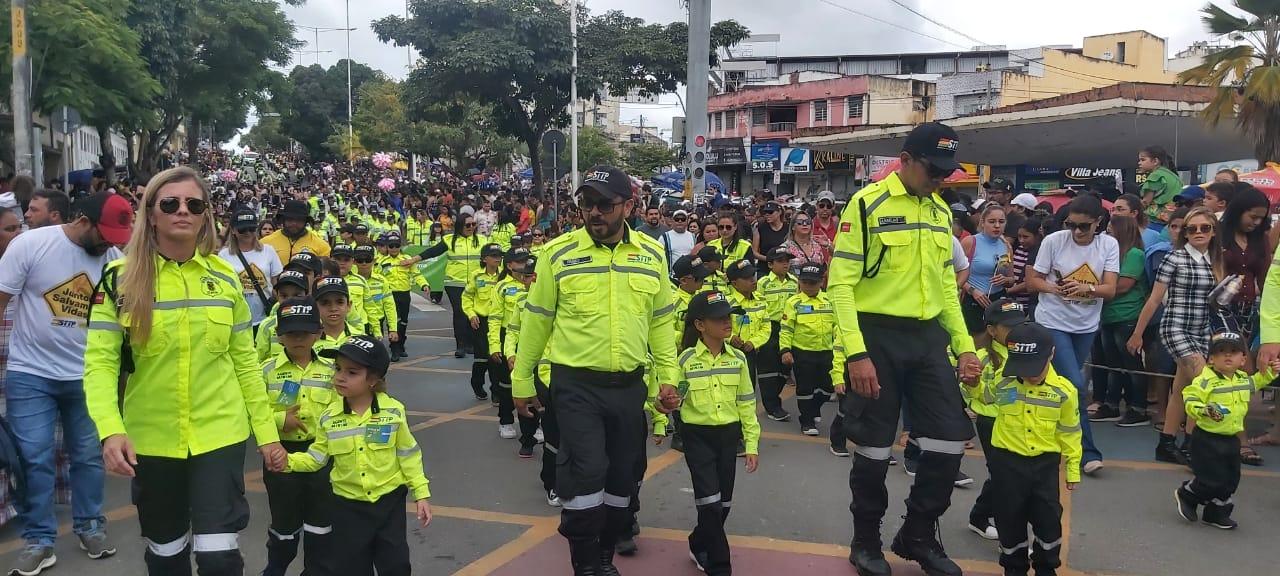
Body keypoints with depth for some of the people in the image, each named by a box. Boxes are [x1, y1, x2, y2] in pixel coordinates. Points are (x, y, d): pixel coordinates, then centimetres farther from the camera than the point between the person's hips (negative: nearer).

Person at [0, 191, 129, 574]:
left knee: (89, 455, 11)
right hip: (31, 373, -3)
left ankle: (89, 526, 26)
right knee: (35, 458, 1)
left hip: (87, 375, 3)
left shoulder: (114, 258, -5)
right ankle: (39, 540, 12)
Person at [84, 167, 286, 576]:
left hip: (220, 434, 0)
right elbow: (100, 362, -11)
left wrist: (267, 432, 3)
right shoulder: (121, 278, -5)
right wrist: (111, 430, -26)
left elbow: (245, 362, 5)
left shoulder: (225, 277, 2)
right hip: (151, 440, 0)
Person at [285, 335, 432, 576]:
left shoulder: (393, 411, -11)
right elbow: (317, 457, 1)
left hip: (389, 499, -1)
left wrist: (421, 492, -4)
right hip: (348, 504, 2)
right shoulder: (329, 417, -6)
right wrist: (288, 461, -15)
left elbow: (408, 455, -4)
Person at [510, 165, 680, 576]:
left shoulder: (652, 254, 2)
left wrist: (668, 378, 5)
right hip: (576, 384, -3)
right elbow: (536, 320, 1)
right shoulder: (559, 253, -6)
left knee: (622, 476, 13)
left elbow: (661, 322, 10)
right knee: (586, 472, -9)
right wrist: (521, 380, 4)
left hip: (629, 386, 4)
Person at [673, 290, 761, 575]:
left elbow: (746, 403, 6)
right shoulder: (686, 358, -10)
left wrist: (752, 444, 5)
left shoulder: (737, 358, 0)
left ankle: (699, 547, 34)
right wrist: (661, 426, -16)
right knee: (710, 502, -8)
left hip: (729, 435, 4)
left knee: (723, 503, 10)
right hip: (698, 436, -4)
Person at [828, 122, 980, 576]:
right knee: (874, 448, 3)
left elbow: (945, 284, 18)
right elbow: (840, 283, -14)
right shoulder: (867, 204, -10)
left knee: (950, 440, 4)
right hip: (877, 335, -6)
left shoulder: (941, 211, 11)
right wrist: (855, 354, -21)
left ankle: (918, 536, 24)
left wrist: (964, 346, 11)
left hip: (928, 337, 6)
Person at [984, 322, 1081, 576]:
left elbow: (1070, 432, 4)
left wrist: (1073, 469, 9)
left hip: (1045, 463, 1)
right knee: (1010, 519, 8)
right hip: (1007, 461, -1)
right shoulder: (1001, 383, -11)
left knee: (1049, 519, 6)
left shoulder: (1064, 390, -8)